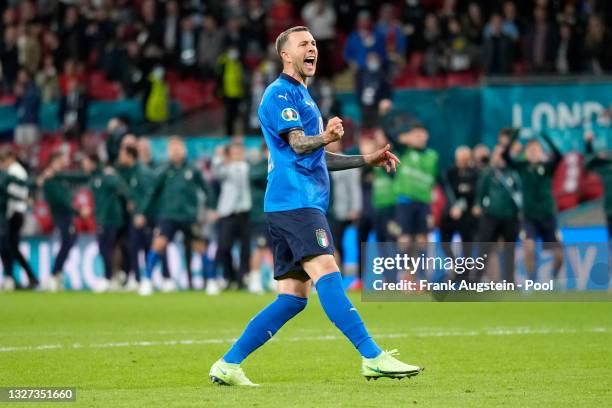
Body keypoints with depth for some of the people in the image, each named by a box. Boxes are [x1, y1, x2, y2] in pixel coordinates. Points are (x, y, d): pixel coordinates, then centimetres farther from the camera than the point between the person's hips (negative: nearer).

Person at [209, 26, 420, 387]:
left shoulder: (301, 96, 27)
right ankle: (374, 358, -32)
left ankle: (228, 365, 6)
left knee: (293, 296, 5)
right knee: (326, 273, -20)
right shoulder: (281, 93, -3)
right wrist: (324, 138, -36)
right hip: (294, 201, -11)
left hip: (305, 204, 11)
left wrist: (366, 160, 30)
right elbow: (298, 144, -16)